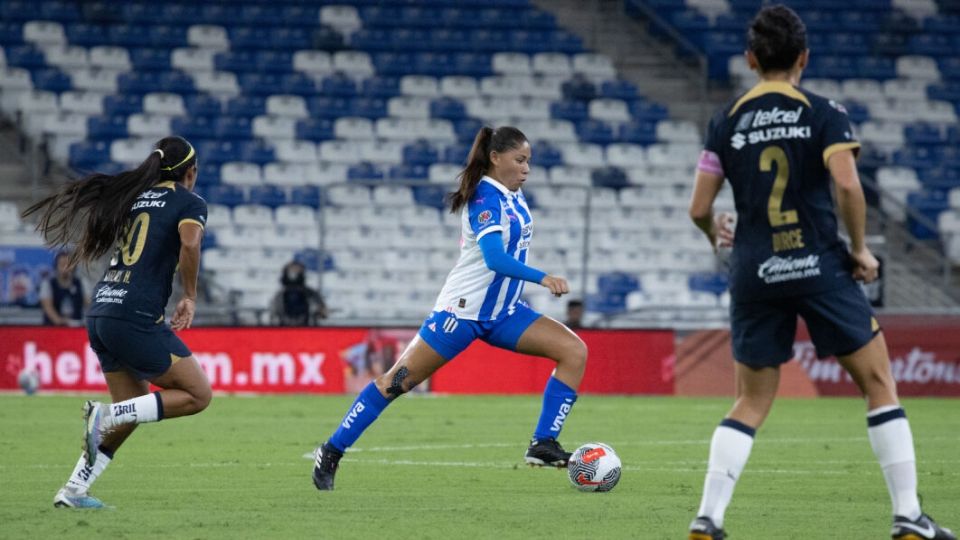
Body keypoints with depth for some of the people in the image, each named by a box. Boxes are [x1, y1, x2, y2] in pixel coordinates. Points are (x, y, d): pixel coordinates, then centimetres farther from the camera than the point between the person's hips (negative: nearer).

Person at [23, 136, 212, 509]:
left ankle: (73, 491, 10)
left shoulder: (133, 196, 19)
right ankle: (105, 415, -15)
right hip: (136, 318, -8)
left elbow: (86, 246, 22)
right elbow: (189, 243, -20)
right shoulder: (189, 203, 0)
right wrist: (190, 297, -8)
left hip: (101, 312, 8)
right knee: (197, 395, 0)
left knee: (132, 411, 17)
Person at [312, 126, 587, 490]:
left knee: (574, 351, -8)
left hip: (502, 313, 8)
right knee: (398, 381, -4)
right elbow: (495, 259, -33)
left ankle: (543, 445, -9)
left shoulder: (514, 195, 7)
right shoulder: (485, 197, -19)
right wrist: (542, 278, -41)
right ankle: (331, 452, 8)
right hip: (463, 309, -8)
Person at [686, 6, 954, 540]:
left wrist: (717, 234, 28)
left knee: (752, 403, 12)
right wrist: (860, 249, -2)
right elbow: (848, 185, -16)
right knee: (880, 383, 7)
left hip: (755, 275, 3)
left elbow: (699, 208, 6)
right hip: (820, 266, -3)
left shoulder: (728, 120, 6)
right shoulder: (824, 112, -2)